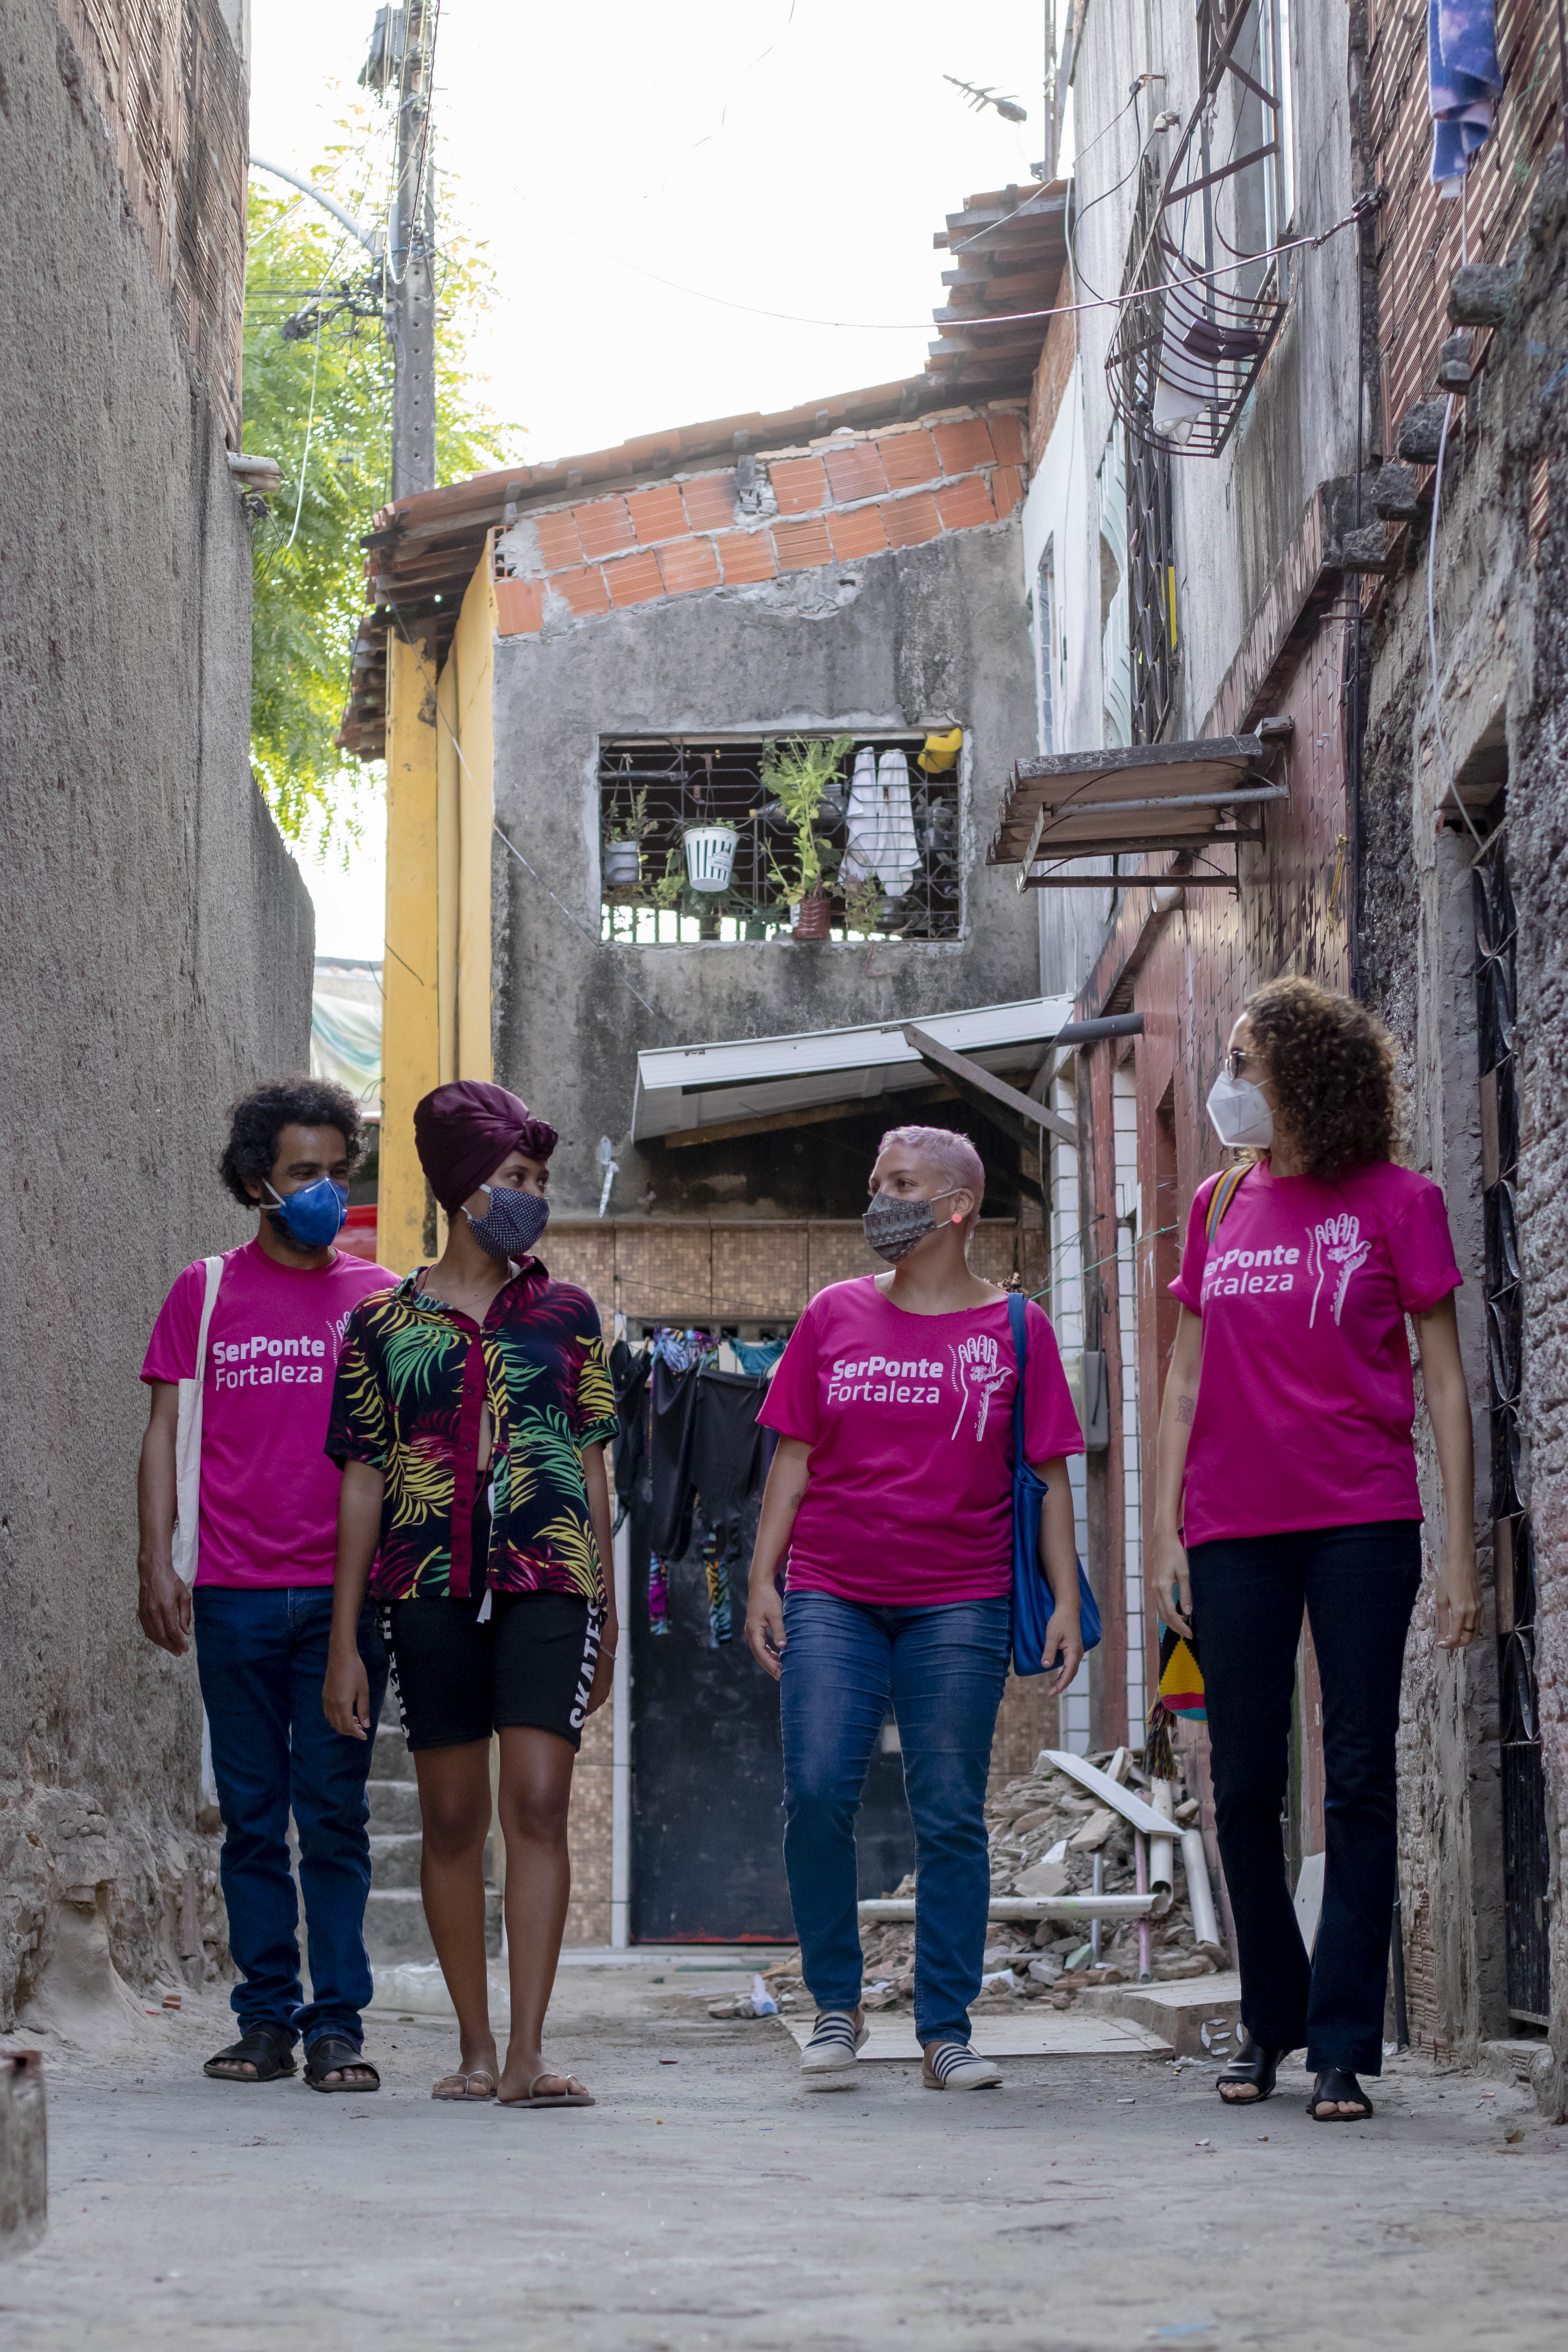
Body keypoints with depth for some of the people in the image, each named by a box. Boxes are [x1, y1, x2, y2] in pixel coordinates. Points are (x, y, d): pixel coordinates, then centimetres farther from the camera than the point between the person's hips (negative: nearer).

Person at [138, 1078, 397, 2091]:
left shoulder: (379, 1296, 9)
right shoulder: (205, 1293, 9)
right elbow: (165, 1432, 9)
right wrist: (158, 1563, -1)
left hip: (347, 1593, 0)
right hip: (235, 1596, 1)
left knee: (334, 1816, -2)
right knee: (253, 1818, 4)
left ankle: (338, 2025, 2)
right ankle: (267, 2017, 11)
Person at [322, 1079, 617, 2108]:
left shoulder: (565, 1314, 10)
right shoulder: (384, 1323, 7)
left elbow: (591, 1470, 13)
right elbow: (362, 1483, 7)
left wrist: (606, 1617, 11)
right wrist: (345, 1642, 4)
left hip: (549, 1581, 0)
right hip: (432, 1587, 0)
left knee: (539, 1802, -11)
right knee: (453, 1818, 5)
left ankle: (529, 2054, -13)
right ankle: (475, 2048, 15)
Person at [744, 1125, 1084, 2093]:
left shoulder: (1015, 1329, 5)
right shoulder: (835, 1316, 10)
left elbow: (1051, 1476, 5)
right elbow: (794, 1459, 11)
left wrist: (1067, 1601, -3)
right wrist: (763, 1580, 4)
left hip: (961, 1604, -1)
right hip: (831, 1597, 1)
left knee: (952, 1819, 0)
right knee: (817, 1793, -11)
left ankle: (947, 2032, 8)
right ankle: (837, 2004, 5)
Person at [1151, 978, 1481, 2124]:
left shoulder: (1396, 1202, 0)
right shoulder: (1218, 1206, 12)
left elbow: (1444, 1381, 0)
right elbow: (1188, 1378, 15)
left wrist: (1461, 1549, -5)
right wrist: (1167, 1530, 7)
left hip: (1362, 1524, -4)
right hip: (1234, 1532, 4)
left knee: (1359, 1781, -3)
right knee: (1245, 1788, 6)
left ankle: (1344, 2048, 2)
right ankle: (1271, 2021, 22)